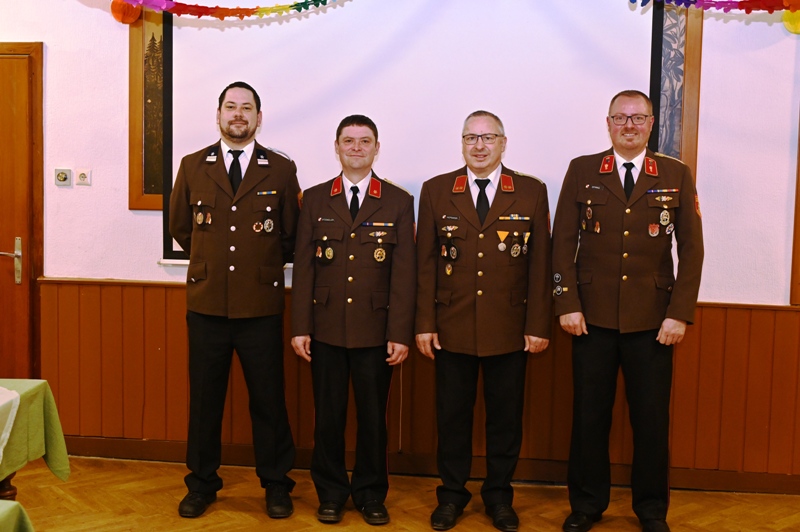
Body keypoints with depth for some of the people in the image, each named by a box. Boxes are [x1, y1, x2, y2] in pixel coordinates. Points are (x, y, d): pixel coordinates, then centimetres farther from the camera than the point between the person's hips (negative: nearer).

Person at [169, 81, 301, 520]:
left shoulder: (281, 169, 2)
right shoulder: (193, 166, 7)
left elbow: (292, 234, 9)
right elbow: (179, 225, 17)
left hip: (261, 305, -1)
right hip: (206, 302, 2)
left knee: (268, 400, 6)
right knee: (204, 399, 10)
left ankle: (276, 484, 22)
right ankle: (201, 484, 26)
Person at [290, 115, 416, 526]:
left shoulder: (398, 202, 3)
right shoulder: (315, 199, 7)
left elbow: (404, 273, -1)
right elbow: (303, 267, 4)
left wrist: (400, 333, -7)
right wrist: (300, 327, -2)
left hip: (376, 331, -1)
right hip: (326, 329, 1)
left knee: (373, 416, 8)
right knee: (328, 415, 8)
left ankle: (371, 495, 25)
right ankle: (331, 493, 25)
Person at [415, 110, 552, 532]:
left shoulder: (532, 192, 3)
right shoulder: (435, 191, 4)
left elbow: (540, 265, 2)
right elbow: (426, 263, 3)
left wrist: (539, 325, -3)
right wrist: (424, 324, -2)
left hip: (510, 330, 0)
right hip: (452, 327, 0)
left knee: (505, 417, 10)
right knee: (452, 415, 9)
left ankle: (499, 496, 28)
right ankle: (451, 495, 27)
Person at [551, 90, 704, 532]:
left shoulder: (676, 175, 5)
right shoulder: (582, 171, 5)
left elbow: (691, 249, 3)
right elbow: (563, 242, 2)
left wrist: (680, 313, -4)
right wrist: (567, 305, -5)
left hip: (653, 319, 0)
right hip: (593, 317, 0)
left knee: (652, 418, 7)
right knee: (589, 415, 7)